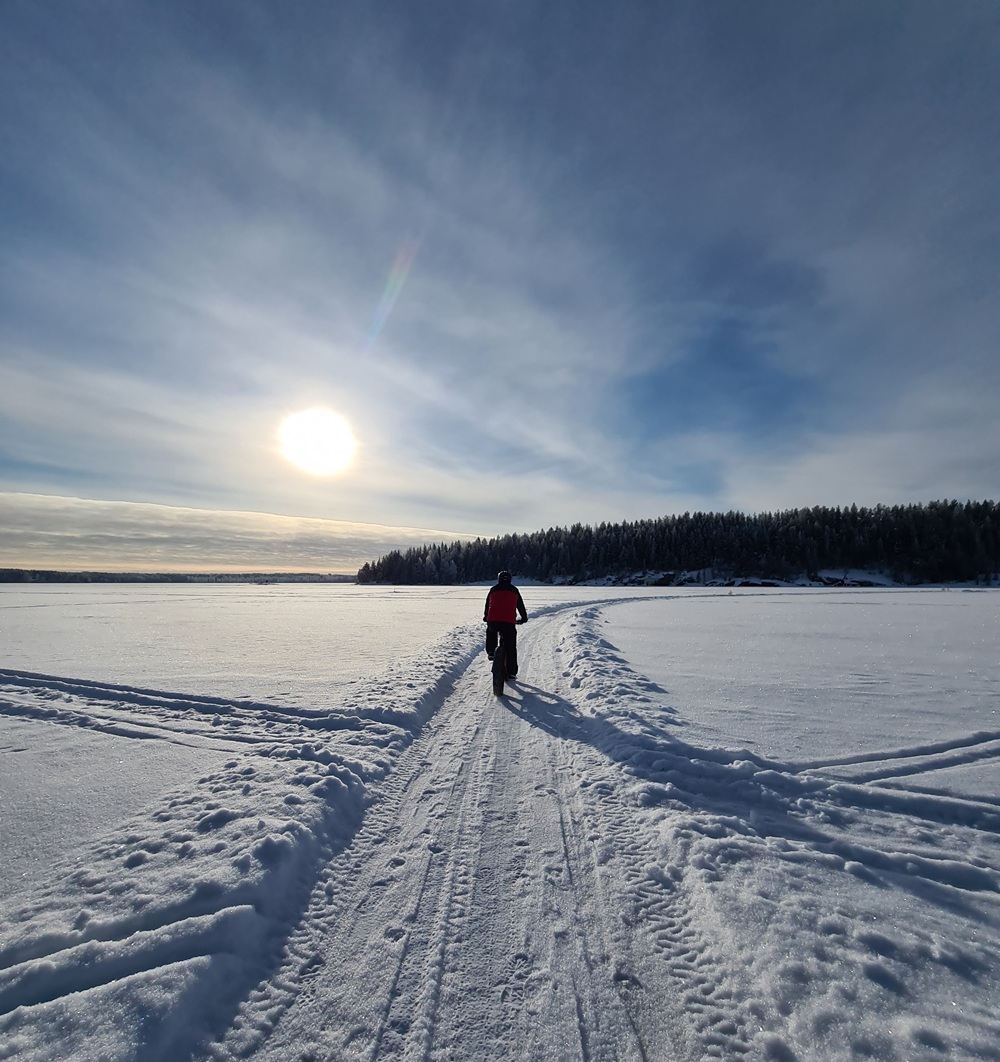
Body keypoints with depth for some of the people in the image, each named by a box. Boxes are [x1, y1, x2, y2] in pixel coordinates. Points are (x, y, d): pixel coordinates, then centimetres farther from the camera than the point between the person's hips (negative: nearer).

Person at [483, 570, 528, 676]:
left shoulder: (493, 589, 15)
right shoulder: (514, 590, 15)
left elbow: (487, 605, 24)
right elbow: (520, 605, 23)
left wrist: (486, 616, 41)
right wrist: (524, 618, 38)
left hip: (493, 621, 1)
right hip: (509, 622, -1)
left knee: (491, 632, 35)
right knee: (511, 648, 9)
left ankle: (491, 652, 22)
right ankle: (511, 672, 10)